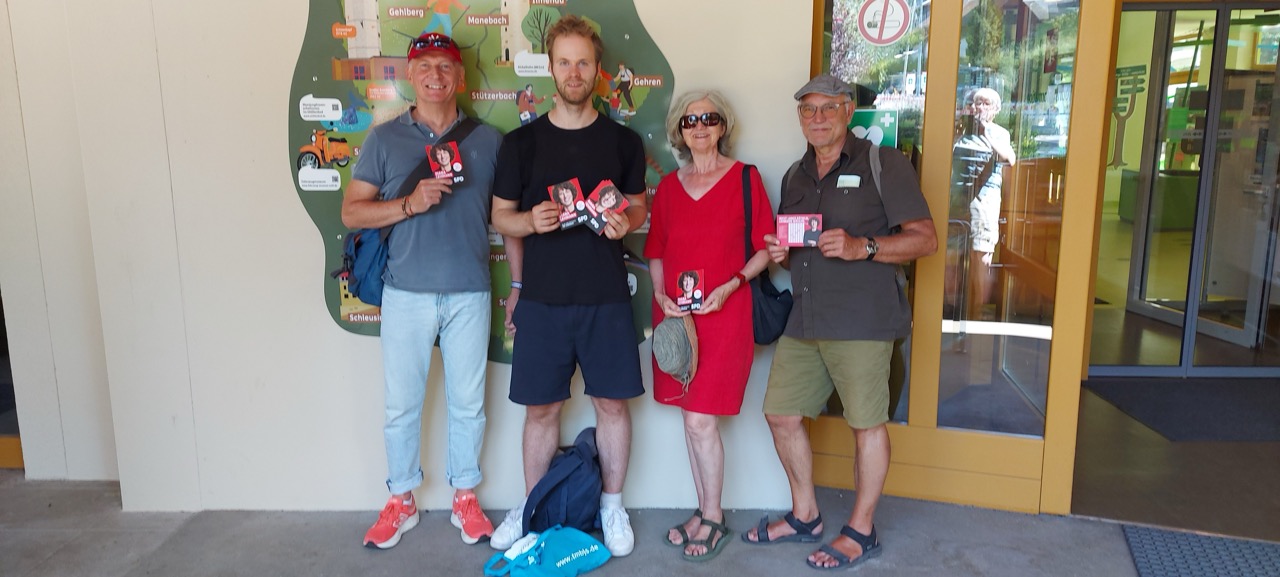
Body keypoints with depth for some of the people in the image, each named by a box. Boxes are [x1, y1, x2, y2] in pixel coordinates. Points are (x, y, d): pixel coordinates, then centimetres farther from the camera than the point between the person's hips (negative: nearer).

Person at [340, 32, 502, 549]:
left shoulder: (487, 139, 6)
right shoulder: (384, 138, 4)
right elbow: (351, 212, 0)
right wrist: (410, 204, -16)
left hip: (470, 294, 1)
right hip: (406, 294, 0)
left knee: (467, 403, 10)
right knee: (401, 404, 9)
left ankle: (465, 497, 27)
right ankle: (401, 501, 26)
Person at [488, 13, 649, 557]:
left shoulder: (623, 140, 4)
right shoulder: (521, 141, 3)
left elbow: (640, 206, 12)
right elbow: (501, 216, 8)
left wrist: (625, 221, -9)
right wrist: (531, 221, -11)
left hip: (607, 298, 0)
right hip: (542, 298, 0)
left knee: (612, 404, 7)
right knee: (541, 408, 8)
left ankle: (612, 506, 26)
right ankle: (531, 507, 27)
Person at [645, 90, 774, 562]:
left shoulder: (745, 178, -1)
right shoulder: (668, 185, 10)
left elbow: (765, 248, -1)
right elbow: (656, 252, 14)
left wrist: (731, 285, -14)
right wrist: (662, 296, -1)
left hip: (724, 313, -4)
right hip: (675, 315, 4)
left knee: (701, 420, -7)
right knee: (690, 417, 11)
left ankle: (713, 520, 12)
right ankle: (703, 510, 26)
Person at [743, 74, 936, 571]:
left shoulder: (883, 164, -3)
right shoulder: (795, 175, 17)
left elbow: (925, 238, -7)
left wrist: (861, 247, -20)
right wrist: (780, 253, 2)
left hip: (862, 320, -6)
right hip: (803, 320, 7)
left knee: (867, 424, 2)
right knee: (782, 415, 9)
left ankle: (861, 532, 20)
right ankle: (804, 515, 29)